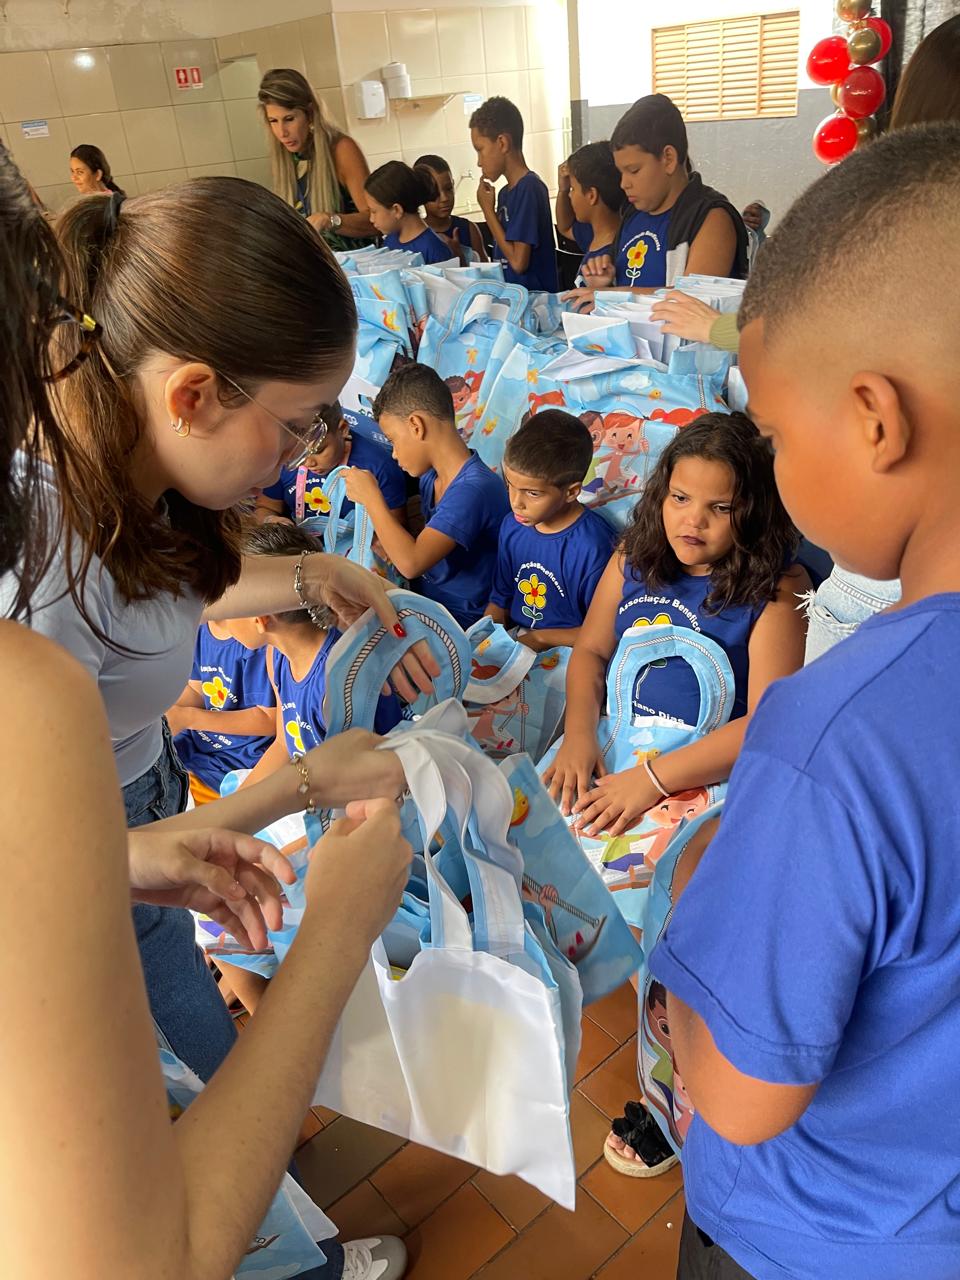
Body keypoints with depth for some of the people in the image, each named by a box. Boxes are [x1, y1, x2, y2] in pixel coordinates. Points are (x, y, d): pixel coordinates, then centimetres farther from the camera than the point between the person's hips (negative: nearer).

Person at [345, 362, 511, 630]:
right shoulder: (429, 475, 2)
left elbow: (411, 563, -31)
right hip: (424, 601, 8)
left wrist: (371, 496, -19)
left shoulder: (474, 490, -26)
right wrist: (388, 543, -4)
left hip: (460, 620, -8)